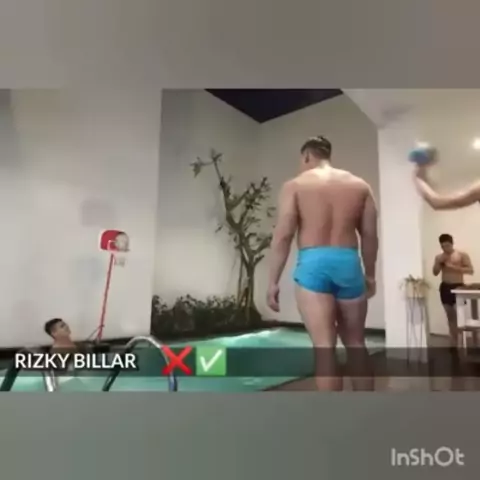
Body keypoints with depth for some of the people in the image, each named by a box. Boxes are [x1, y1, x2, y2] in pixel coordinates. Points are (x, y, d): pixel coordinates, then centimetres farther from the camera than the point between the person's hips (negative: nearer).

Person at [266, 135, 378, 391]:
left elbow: (283, 236, -6)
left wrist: (273, 281, -2)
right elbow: (370, 236, 11)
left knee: (324, 347, -1)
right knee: (356, 344, 17)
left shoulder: (295, 185, 2)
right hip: (349, 264, 4)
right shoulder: (360, 185, 13)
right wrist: (370, 274, 21)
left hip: (313, 265, -4)